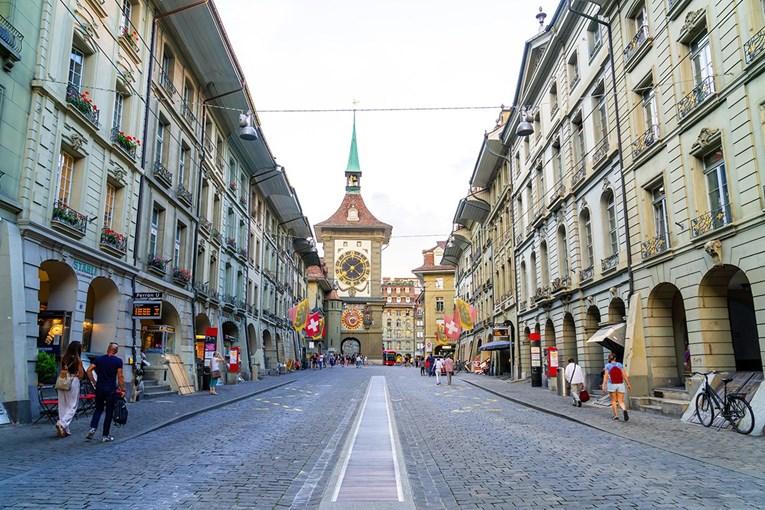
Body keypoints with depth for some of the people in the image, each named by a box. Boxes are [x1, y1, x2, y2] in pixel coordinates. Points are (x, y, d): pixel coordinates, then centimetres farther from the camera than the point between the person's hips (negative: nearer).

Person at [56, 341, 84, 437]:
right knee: (72, 406, 3)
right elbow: (81, 375, -5)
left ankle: (64, 429, 14)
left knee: (63, 406, 10)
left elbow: (62, 371, 10)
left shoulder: (64, 358, 6)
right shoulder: (77, 360, -8)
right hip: (74, 382, -5)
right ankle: (62, 423, -16)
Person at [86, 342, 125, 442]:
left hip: (99, 388, 3)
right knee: (109, 412, 5)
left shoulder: (98, 359, 5)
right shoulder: (118, 361, -5)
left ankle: (92, 428, 0)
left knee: (98, 409, 19)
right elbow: (120, 377, -8)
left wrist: (94, 382, 5)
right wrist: (122, 390, -2)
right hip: (111, 389, -3)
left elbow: (89, 370, -3)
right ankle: (105, 436, 9)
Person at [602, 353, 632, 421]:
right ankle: (624, 410, -26)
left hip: (611, 385, -1)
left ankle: (616, 415, 6)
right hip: (620, 385, 1)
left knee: (613, 401, 13)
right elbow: (624, 375, -3)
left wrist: (604, 385, -18)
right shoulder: (620, 365, 3)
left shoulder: (607, 366, -2)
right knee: (620, 401, 3)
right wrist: (628, 384, 0)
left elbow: (606, 376, -13)